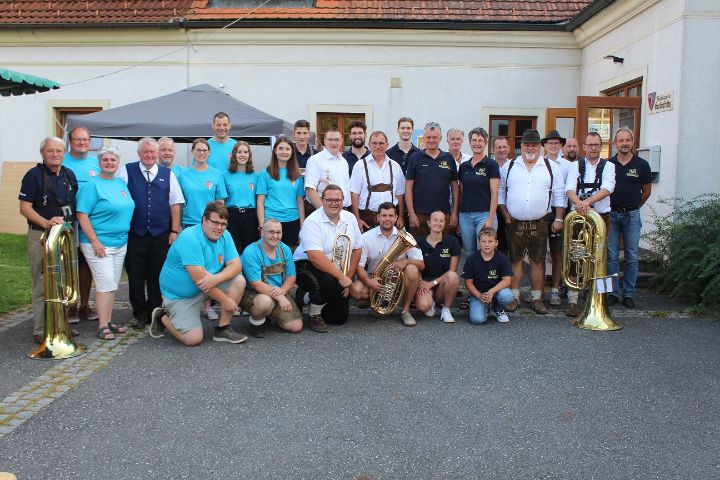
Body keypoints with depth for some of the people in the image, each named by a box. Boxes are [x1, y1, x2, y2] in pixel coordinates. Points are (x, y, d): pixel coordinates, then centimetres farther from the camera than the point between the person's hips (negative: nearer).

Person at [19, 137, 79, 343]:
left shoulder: (69, 175, 10)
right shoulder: (34, 175, -7)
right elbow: (25, 207, -12)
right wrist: (46, 223, -25)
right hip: (40, 236, -6)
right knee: (42, 285, -2)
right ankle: (41, 329, 6)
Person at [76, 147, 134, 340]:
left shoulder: (121, 183, 11)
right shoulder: (92, 185, -10)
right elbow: (82, 215, -15)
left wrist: (124, 235, 14)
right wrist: (95, 242, -19)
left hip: (120, 243, 7)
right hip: (99, 244, -7)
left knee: (113, 285, 11)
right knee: (106, 283, -9)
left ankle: (109, 321, 21)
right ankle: (102, 326, -2)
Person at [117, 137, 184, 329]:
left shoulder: (168, 174, 8)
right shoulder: (126, 171, 4)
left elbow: (175, 204, 6)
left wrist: (174, 231, 1)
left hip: (161, 234, 1)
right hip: (134, 234, -1)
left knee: (157, 276, 7)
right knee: (135, 276, 6)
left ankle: (154, 313, 19)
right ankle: (139, 314, 19)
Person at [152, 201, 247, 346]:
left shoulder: (225, 236, -4)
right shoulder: (190, 238, -26)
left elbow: (236, 265, -10)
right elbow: (199, 279, -29)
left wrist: (216, 278, -31)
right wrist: (225, 300, -23)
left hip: (210, 286, 6)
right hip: (179, 294, -6)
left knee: (239, 281, -15)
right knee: (194, 339, -15)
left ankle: (222, 329, -4)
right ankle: (162, 317, 14)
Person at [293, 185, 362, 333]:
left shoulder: (350, 218, 1)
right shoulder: (313, 222, -19)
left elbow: (357, 249, 5)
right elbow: (315, 257, -29)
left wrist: (348, 278, -3)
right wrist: (341, 277, -29)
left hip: (338, 274, 6)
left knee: (340, 318, 4)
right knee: (327, 282, -38)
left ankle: (311, 298, 31)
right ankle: (314, 316, -10)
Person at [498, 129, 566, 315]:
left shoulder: (551, 167, 6)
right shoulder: (509, 166, 7)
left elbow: (559, 195, 6)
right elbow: (500, 193, 9)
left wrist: (559, 219, 0)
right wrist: (505, 215, 1)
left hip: (540, 223, 0)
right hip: (514, 223, 0)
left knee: (538, 261, 4)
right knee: (515, 260, 5)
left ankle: (537, 298, 13)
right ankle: (514, 297, 13)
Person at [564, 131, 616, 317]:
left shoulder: (608, 166, 8)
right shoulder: (575, 166, 10)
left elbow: (607, 188, -10)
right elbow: (569, 189, -5)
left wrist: (588, 201, -25)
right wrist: (579, 203, -25)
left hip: (601, 217, 0)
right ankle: (572, 300, 2)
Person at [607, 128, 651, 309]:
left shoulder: (641, 164, -1)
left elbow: (646, 191, 9)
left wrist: (633, 207, 14)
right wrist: (607, 210, 8)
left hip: (632, 215, -1)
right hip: (611, 214, 1)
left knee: (631, 258, 3)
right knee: (611, 256, 3)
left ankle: (628, 294, 12)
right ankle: (613, 292, 12)